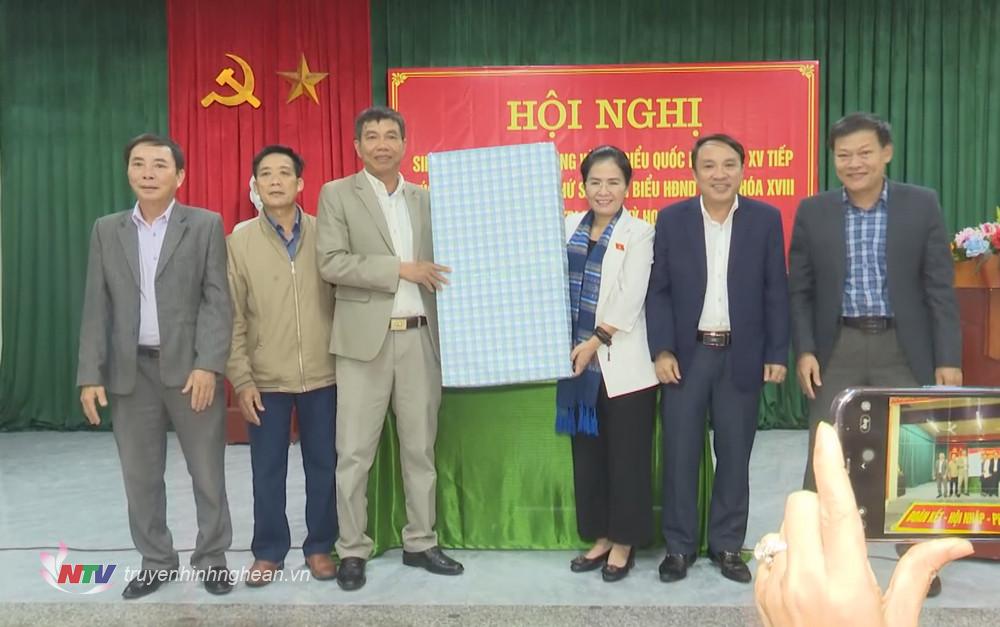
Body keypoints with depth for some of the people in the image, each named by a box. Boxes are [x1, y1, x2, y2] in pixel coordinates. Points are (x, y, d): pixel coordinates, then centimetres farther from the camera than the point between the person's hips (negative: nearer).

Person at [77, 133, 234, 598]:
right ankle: (156, 561, 24)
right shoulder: (106, 231, 10)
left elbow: (218, 300, -5)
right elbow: (96, 308, 7)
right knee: (140, 476, 9)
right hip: (131, 371, 3)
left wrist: (208, 365, -15)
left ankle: (212, 558, 20)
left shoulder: (205, 225, 1)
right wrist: (90, 375, 0)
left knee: (208, 473, 5)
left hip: (191, 366, -3)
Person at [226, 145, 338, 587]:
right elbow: (233, 317, -1)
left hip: (323, 375, 1)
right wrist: (241, 379, -6)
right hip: (266, 379, 0)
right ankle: (269, 551, 23)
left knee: (323, 466, 9)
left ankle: (319, 547, 24)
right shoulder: (239, 241, 0)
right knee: (267, 470, 8)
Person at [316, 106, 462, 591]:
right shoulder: (337, 194, 1)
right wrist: (400, 269, -15)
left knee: (420, 448, 11)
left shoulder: (424, 199, 13)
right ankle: (352, 550, 14)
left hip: (420, 337, 4)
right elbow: (331, 263, -11)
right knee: (354, 453, 1)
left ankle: (420, 543, 23)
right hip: (365, 339, -4)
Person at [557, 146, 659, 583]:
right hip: (579, 360, 5)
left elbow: (630, 299, -11)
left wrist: (596, 342, -15)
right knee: (588, 452, 12)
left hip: (622, 364, -4)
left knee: (626, 455, 4)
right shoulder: (569, 227, 9)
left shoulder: (638, 234, -3)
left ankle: (624, 542, 18)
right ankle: (600, 536, 25)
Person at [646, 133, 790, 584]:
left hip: (742, 355, 0)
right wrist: (661, 350, -8)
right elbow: (657, 291, 0)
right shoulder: (671, 219, 1)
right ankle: (679, 546, 18)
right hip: (686, 354, 0)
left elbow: (776, 292, 2)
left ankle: (727, 546, 22)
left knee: (734, 456, 8)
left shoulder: (766, 219, 1)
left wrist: (777, 354, -2)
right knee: (680, 453, 4)